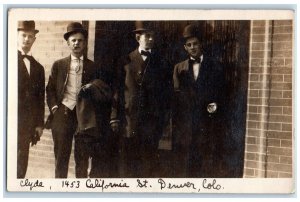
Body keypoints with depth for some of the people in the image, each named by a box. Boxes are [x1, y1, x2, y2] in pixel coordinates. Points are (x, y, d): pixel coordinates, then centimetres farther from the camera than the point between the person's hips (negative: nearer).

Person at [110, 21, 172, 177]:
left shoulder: (161, 62, 8)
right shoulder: (126, 61, 7)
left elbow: (167, 92, 7)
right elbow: (118, 90, 5)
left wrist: (163, 118, 0)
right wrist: (115, 117, 0)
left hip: (152, 121, 0)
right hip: (130, 120, 0)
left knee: (150, 161, 1)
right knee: (130, 163, 4)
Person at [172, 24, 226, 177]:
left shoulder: (214, 65, 9)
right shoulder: (179, 68, 14)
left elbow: (221, 92, 7)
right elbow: (177, 96, 8)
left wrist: (216, 106, -11)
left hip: (208, 124, -2)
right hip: (185, 124, 2)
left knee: (208, 167, -2)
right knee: (183, 167, 1)